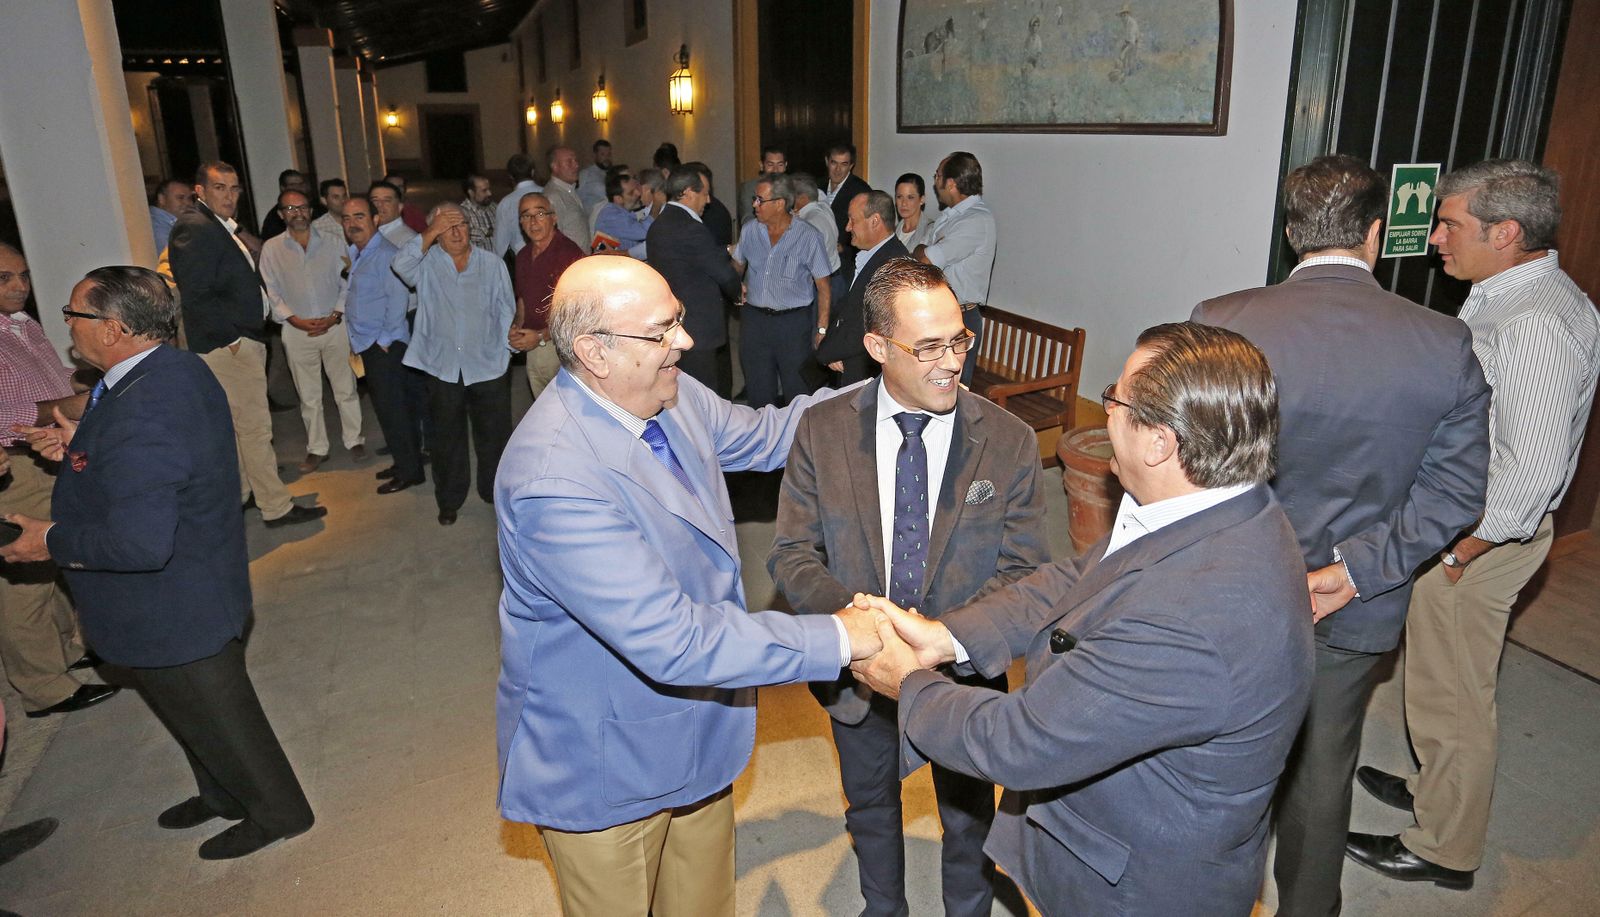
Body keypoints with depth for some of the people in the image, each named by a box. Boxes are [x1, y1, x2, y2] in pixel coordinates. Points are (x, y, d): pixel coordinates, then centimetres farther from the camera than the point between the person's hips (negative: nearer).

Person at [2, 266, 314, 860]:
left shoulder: (138, 418, -34)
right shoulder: (178, 369, -3)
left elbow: (141, 543, -37)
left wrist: (53, 542, -20)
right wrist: (82, 444, 2)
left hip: (171, 617, -9)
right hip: (202, 592, 9)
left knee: (214, 718, 13)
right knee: (208, 713, 28)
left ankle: (277, 812, 34)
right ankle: (222, 795, 49)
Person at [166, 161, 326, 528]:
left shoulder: (221, 227, 18)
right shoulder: (194, 228, -14)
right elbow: (196, 295, -20)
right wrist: (231, 338, -18)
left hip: (241, 341, 10)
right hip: (228, 346, -10)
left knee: (238, 425, 17)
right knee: (255, 427, -5)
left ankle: (236, 496, 29)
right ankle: (276, 506, 2)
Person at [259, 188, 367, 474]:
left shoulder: (330, 243, 3)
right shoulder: (271, 249, 3)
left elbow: (347, 284, 2)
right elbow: (271, 292, 1)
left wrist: (334, 316, -10)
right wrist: (296, 320, -11)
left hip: (334, 326, 0)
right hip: (297, 330, 0)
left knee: (346, 389, 5)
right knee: (309, 396, 8)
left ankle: (355, 441, 18)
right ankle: (316, 449, 18)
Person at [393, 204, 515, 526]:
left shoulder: (492, 264, 2)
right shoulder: (427, 263, 0)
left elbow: (506, 310, 4)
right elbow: (401, 265, -22)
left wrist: (506, 349, -2)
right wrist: (430, 234, -20)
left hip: (488, 367, 0)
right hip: (443, 368, 0)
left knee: (494, 434, 10)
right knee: (447, 438, 13)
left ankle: (497, 493, 28)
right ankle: (449, 500, 28)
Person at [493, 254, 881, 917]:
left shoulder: (671, 396, -8)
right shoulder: (555, 480, -35)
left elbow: (763, 436, 12)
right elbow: (674, 642, -37)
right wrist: (836, 638, -31)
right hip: (606, 769, -7)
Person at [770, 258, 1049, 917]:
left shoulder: (1009, 442, -15)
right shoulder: (822, 431, -13)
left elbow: (1023, 571, -14)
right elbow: (793, 555, -11)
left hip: (963, 670, -1)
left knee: (968, 819, 23)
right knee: (870, 808, 27)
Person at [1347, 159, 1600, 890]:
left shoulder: (1535, 324, -26)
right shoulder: (1507, 297, 6)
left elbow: (1534, 468, -30)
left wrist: (1465, 549, -19)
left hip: (1478, 537, -10)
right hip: (1452, 519, 10)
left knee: (1452, 692, 7)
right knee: (1440, 679, 25)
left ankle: (1444, 850, 25)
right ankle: (1435, 788, 46)